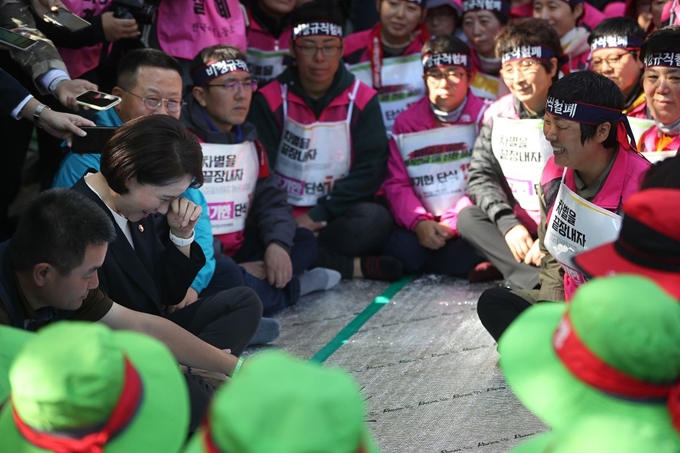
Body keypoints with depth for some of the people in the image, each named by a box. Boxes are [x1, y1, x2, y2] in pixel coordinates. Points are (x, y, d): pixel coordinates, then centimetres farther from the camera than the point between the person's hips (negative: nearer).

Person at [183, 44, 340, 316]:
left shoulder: (249, 142, 14)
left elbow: (270, 199, 10)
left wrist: (278, 243, -13)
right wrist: (229, 266, -19)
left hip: (237, 250, 8)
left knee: (305, 241, 3)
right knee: (224, 275, -36)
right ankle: (292, 288, -8)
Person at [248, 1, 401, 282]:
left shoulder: (362, 100, 0)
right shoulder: (269, 100, -2)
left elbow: (370, 169, -6)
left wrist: (317, 216, -14)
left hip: (336, 215, 0)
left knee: (375, 219, -31)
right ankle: (354, 266, -21)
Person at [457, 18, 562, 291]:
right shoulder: (499, 113, 4)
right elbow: (480, 175, 0)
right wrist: (508, 224, -16)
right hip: (516, 226, 5)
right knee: (468, 218, -20)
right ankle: (536, 279, -31)